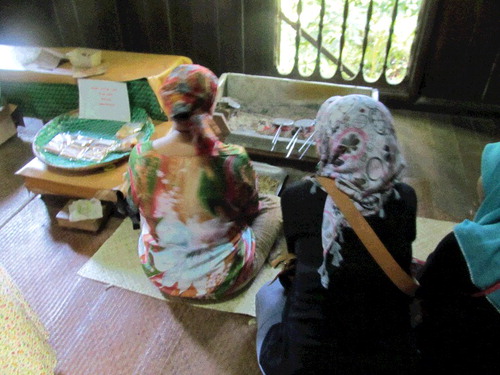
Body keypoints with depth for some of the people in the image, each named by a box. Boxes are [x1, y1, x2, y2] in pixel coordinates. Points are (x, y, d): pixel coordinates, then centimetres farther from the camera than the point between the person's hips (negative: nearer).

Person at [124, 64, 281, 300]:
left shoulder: (140, 156, -22)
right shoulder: (232, 160, -31)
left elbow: (135, 205, -1)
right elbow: (250, 210, -11)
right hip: (221, 281, -3)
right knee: (274, 203, 19)